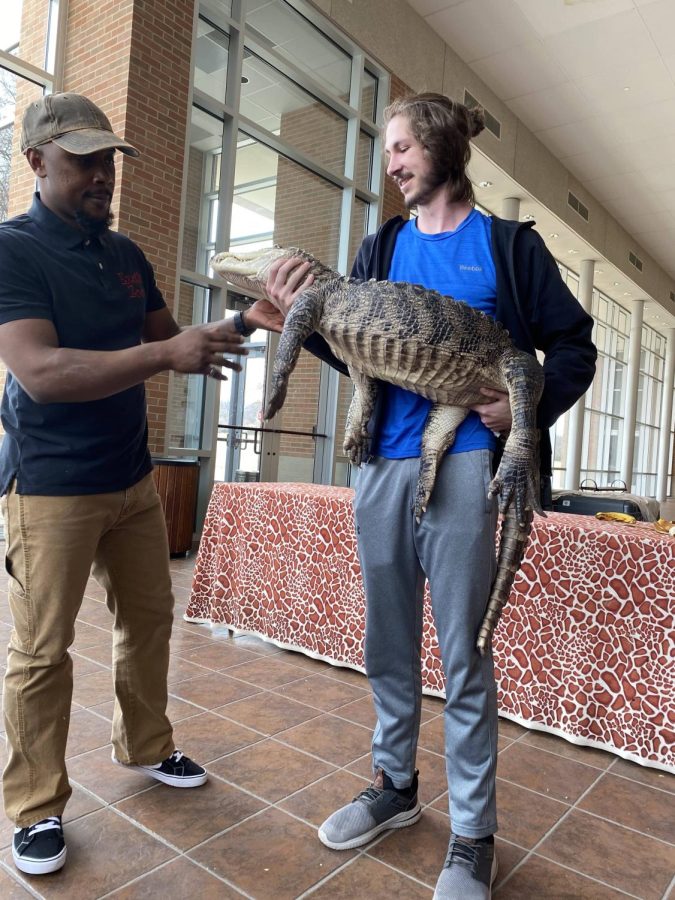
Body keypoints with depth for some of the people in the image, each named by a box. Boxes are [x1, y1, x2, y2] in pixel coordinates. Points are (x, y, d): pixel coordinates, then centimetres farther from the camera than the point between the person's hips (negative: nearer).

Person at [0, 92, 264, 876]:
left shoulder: (125, 253, 10)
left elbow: (162, 336, 18)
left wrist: (218, 336, -2)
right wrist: (167, 355, -31)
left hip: (132, 477, 7)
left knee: (148, 618, 14)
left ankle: (144, 747, 35)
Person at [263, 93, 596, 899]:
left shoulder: (508, 245, 5)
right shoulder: (380, 249, 15)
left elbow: (574, 345, 5)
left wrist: (529, 406, -11)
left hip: (461, 465, -4)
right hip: (380, 464, 4)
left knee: (462, 654, 2)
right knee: (388, 642, 14)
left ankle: (472, 834, 21)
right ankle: (395, 785, 35)